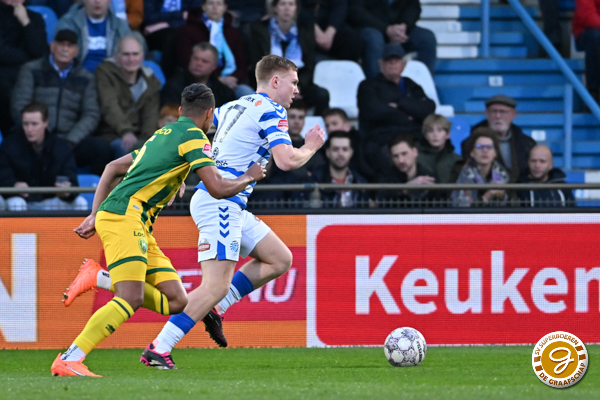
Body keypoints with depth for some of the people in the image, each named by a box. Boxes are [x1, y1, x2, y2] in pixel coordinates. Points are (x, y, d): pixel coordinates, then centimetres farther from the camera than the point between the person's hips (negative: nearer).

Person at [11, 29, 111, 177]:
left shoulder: (85, 78, 16)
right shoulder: (31, 70, 12)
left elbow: (91, 115, 8)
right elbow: (19, 107, 4)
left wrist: (70, 141, -9)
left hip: (70, 142, 2)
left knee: (102, 149, -28)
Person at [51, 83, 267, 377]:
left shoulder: (163, 135, 26)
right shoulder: (193, 136, -3)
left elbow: (113, 168, 30)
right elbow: (218, 189, -9)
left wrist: (95, 215, 27)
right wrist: (249, 177, 10)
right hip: (124, 216, -9)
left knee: (176, 302, 1)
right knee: (131, 300, -24)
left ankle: (99, 278, 7)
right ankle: (68, 362, -28)